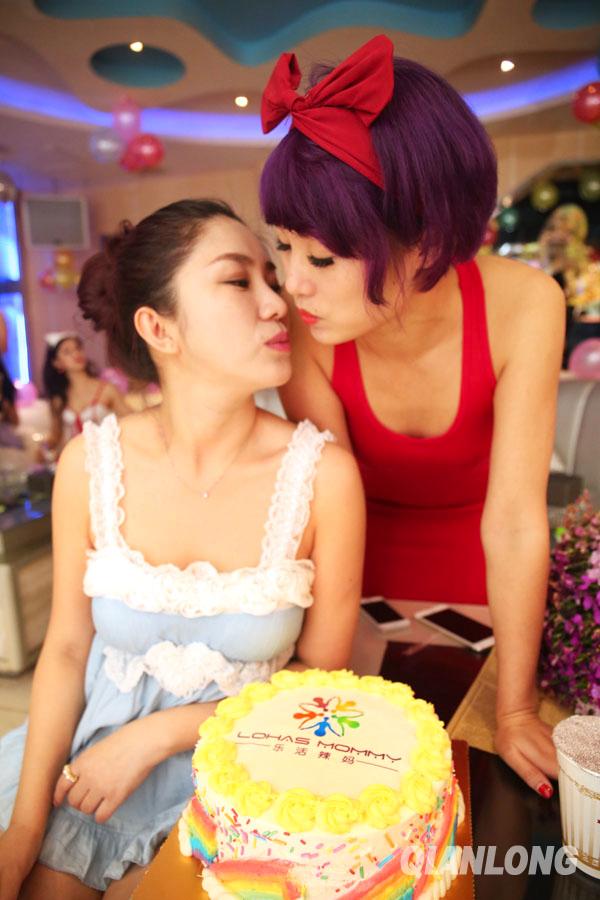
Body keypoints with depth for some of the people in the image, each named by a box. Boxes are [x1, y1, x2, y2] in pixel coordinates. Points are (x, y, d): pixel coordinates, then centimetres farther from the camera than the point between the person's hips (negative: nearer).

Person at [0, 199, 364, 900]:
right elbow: (66, 647, -3)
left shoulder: (322, 473, -20)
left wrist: (156, 735, -13)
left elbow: (322, 671, -9)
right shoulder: (91, 464, -14)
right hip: (92, 739, 2)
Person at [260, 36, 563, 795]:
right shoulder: (304, 331, -28)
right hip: (367, 576, 0)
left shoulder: (521, 306, -31)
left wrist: (515, 713, -20)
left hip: (481, 583, 0)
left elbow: (515, 519, -28)